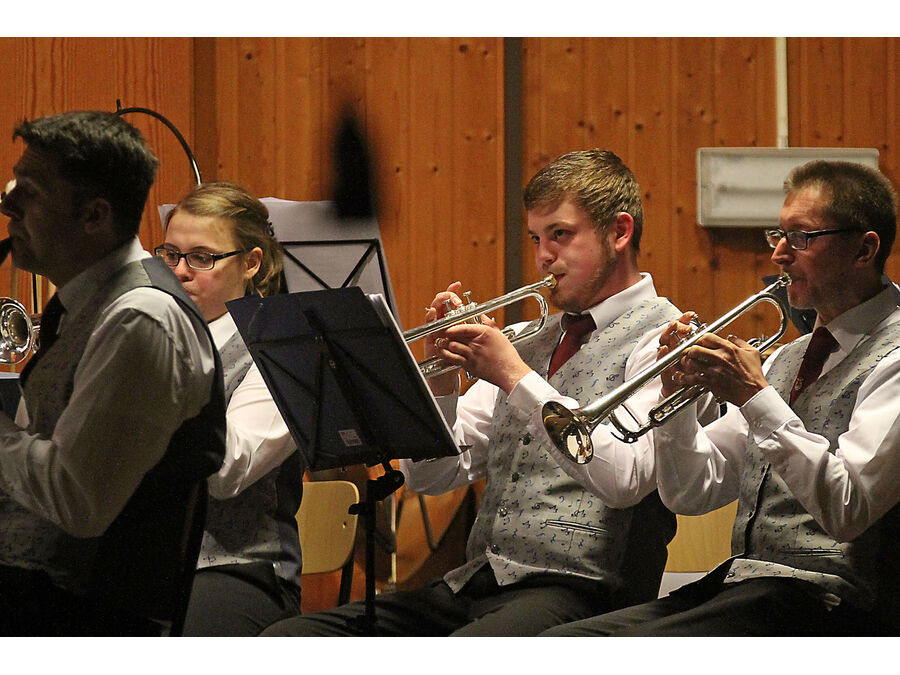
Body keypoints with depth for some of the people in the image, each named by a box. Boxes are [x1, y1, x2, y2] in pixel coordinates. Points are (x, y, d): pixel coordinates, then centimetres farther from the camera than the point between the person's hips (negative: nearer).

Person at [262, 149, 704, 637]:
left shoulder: (660, 339, 0)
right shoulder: (530, 342, 22)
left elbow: (626, 478, -18)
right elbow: (432, 477, 18)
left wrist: (516, 376, -12)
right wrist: (441, 380, -1)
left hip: (577, 592, -7)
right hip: (474, 585, 7)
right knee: (286, 639, -10)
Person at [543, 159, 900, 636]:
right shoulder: (788, 357, 21)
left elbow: (847, 511, -20)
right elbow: (693, 494, 19)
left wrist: (757, 397, -17)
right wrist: (675, 397, 1)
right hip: (734, 587, 8)